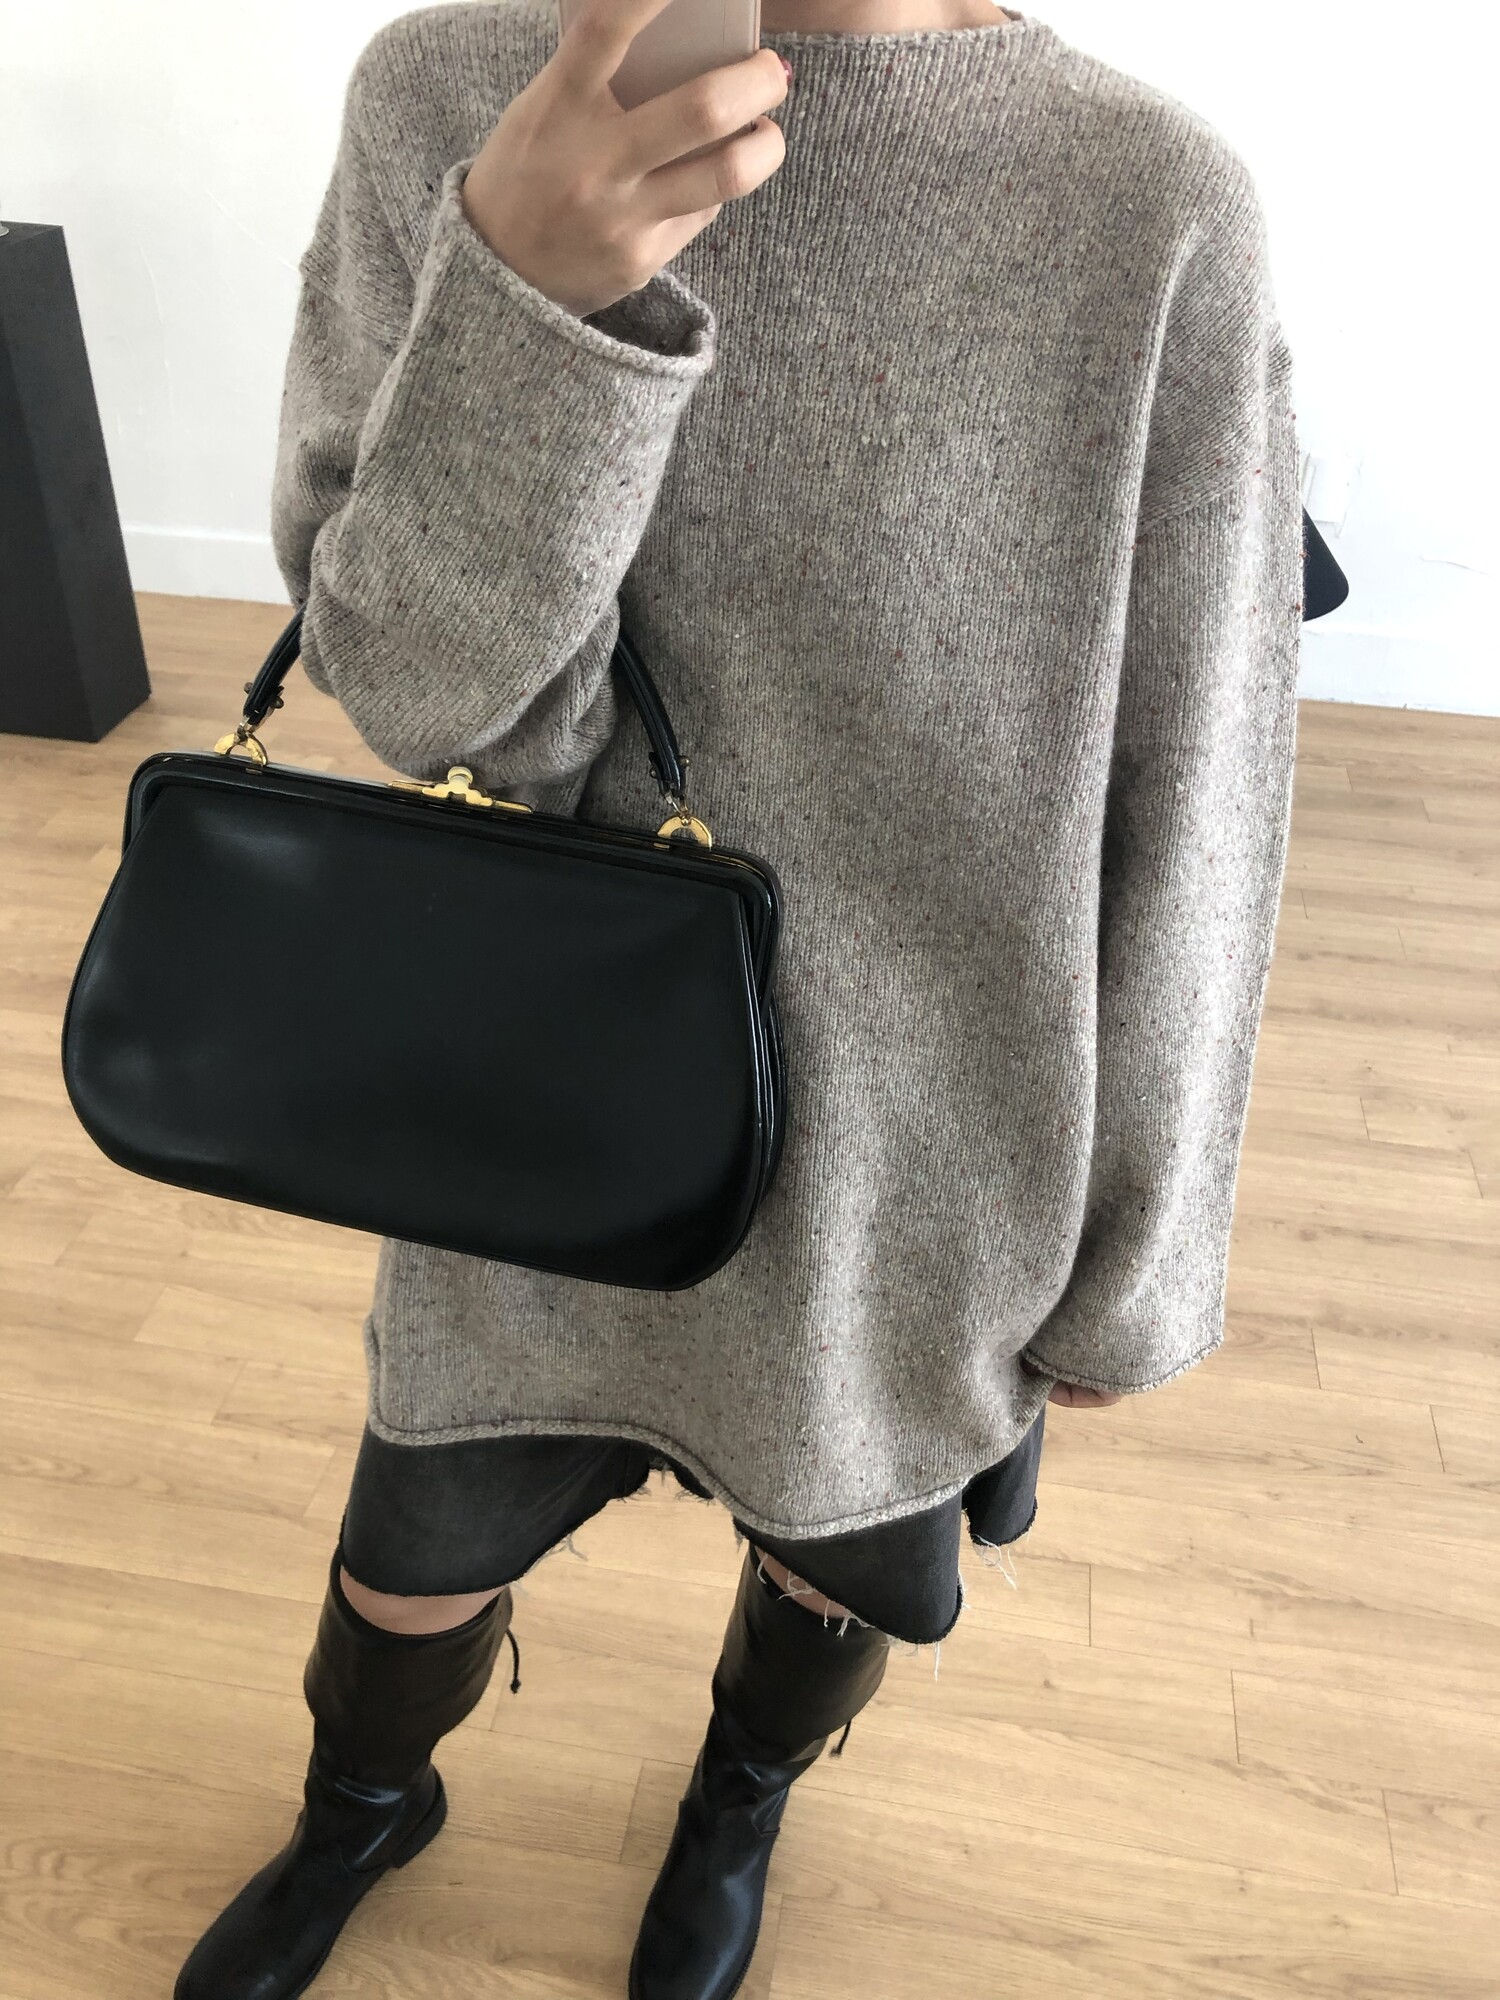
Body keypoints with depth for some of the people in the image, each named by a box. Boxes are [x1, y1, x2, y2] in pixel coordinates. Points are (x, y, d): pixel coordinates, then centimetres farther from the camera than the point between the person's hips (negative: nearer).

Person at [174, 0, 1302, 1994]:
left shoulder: (1157, 210, -16)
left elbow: (1186, 822, -10)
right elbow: (426, 692, -14)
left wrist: (1126, 1266, -1)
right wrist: (527, 292, -32)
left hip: (913, 1152, 0)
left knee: (840, 1548, 25)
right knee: (419, 1545, 23)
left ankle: (741, 1799, 65)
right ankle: (359, 1810, 63)